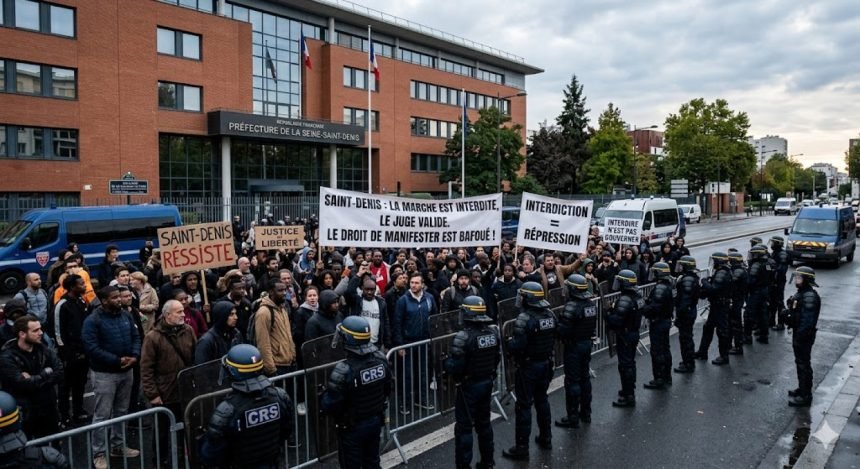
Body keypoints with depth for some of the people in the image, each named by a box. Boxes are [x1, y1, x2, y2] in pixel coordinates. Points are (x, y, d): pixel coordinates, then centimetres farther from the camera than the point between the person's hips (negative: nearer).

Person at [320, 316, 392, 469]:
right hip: (376, 421, 6)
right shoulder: (380, 359, -11)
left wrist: (323, 396, -3)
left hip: (352, 427, -5)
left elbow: (329, 405, -24)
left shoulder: (344, 370, -31)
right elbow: (387, 390, 4)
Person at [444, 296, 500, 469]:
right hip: (488, 382, 7)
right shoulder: (493, 331, -3)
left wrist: (446, 362, -3)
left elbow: (455, 367, -23)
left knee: (464, 426, 6)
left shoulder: (463, 337, -25)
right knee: (484, 422, 22)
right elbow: (498, 357, 7)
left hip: (469, 385, -7)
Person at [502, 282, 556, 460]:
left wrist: (509, 342, -7)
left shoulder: (525, 318, -23)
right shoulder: (549, 314, 1)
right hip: (546, 363, 7)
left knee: (524, 405, 1)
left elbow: (517, 346, -26)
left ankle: (521, 447, 8)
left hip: (528, 366, -7)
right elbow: (554, 338, 9)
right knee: (542, 400, 22)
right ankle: (546, 438, 34)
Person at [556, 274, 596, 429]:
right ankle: (586, 412, 28)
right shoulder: (591, 303, 3)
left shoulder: (571, 306, -23)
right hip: (587, 343, 8)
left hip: (574, 346, -8)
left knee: (572, 381, 0)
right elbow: (593, 325, 11)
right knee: (585, 377, 17)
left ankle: (573, 418, 6)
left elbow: (563, 330, -23)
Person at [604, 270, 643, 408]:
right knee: (630, 362, 21)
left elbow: (616, 320, -30)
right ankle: (630, 390, 35)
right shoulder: (637, 296, 4)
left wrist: (609, 313, -11)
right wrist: (614, 309, 6)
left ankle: (628, 397, 4)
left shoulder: (625, 299, -25)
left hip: (625, 335, -9)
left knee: (625, 365, -2)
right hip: (634, 333, 9)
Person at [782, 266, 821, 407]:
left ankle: (805, 396, 8)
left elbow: (808, 320, -26)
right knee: (800, 362, 21)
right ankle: (802, 389, 36)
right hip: (798, 333, 10)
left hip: (804, 335, -10)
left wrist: (800, 336, -25)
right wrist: (788, 316, 6)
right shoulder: (801, 293, 9)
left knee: (803, 364, -1)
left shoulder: (810, 296, -22)